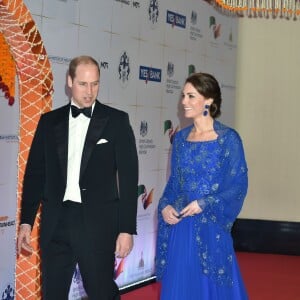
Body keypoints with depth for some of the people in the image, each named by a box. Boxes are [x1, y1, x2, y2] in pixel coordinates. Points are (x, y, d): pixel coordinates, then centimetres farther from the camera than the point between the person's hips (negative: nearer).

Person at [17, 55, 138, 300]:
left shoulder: (116, 121, 0)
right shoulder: (49, 121, 8)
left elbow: (128, 176, -3)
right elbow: (35, 172, 11)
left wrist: (127, 229, -8)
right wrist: (26, 222, 6)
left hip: (98, 222, -3)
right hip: (56, 221, 3)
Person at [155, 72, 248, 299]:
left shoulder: (228, 138, -7)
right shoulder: (180, 137, 9)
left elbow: (239, 185, -9)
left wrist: (204, 204, -18)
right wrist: (164, 206, -4)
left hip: (210, 227, -5)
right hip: (178, 226, 5)